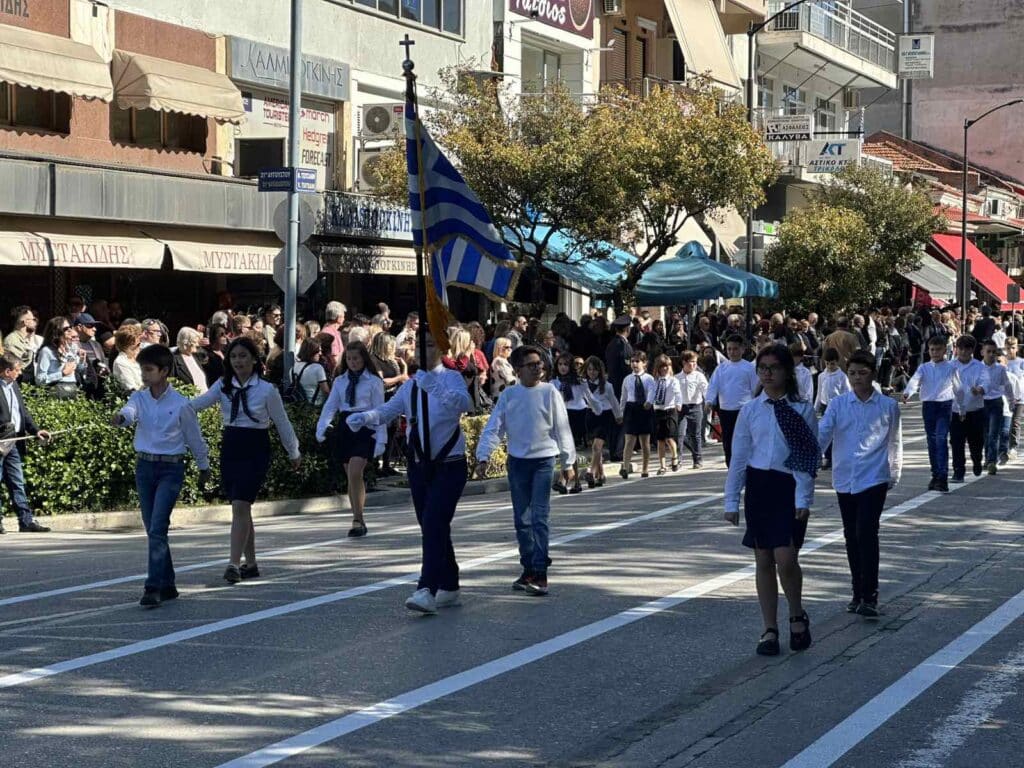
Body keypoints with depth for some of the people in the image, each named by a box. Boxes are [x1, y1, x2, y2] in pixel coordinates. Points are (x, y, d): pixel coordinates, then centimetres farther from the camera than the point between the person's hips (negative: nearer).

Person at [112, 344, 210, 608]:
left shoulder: (180, 403, -7)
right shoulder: (139, 398, 3)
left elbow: (194, 438, 4)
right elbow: (130, 410, -21)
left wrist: (204, 467, 14)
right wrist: (120, 417, -45)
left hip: (171, 469, -5)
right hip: (144, 467, 5)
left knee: (157, 528, -16)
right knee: (153, 529, 10)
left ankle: (154, 587, -17)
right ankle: (167, 585, 20)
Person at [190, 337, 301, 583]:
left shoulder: (267, 390, -6)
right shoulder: (223, 387, 4)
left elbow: (282, 423, 4)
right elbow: (198, 403, -7)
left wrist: (294, 453, 14)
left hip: (255, 451, -5)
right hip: (230, 449, 5)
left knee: (240, 506, -16)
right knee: (240, 508, 10)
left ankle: (234, 564, -18)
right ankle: (250, 564, 20)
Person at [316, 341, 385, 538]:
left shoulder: (374, 381, 0)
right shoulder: (340, 381, 12)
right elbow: (330, 406, 7)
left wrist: (381, 439, -7)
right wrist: (321, 428, -9)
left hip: (365, 428, -5)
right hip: (344, 428, 5)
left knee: (355, 473, -19)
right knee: (351, 477, 8)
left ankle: (357, 520, -14)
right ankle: (359, 521, 17)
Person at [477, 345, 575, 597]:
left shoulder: (549, 393, -2)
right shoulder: (509, 395, 2)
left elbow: (562, 428, 3)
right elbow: (493, 427, 1)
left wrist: (568, 462, 4)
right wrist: (483, 456, -11)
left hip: (544, 460, -3)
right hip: (517, 461, 3)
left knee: (539, 517, -11)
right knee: (521, 519, 10)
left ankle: (540, 574, -13)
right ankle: (528, 569, 21)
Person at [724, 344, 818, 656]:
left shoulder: (802, 409, -2)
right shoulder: (750, 410, 6)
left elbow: (808, 456, -4)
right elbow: (739, 457, 9)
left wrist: (803, 499, -11)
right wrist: (731, 500, 6)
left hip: (789, 487, -3)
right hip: (758, 486, 3)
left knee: (785, 558, -14)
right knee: (763, 561, 7)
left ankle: (798, 616, 12)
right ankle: (770, 630, 16)